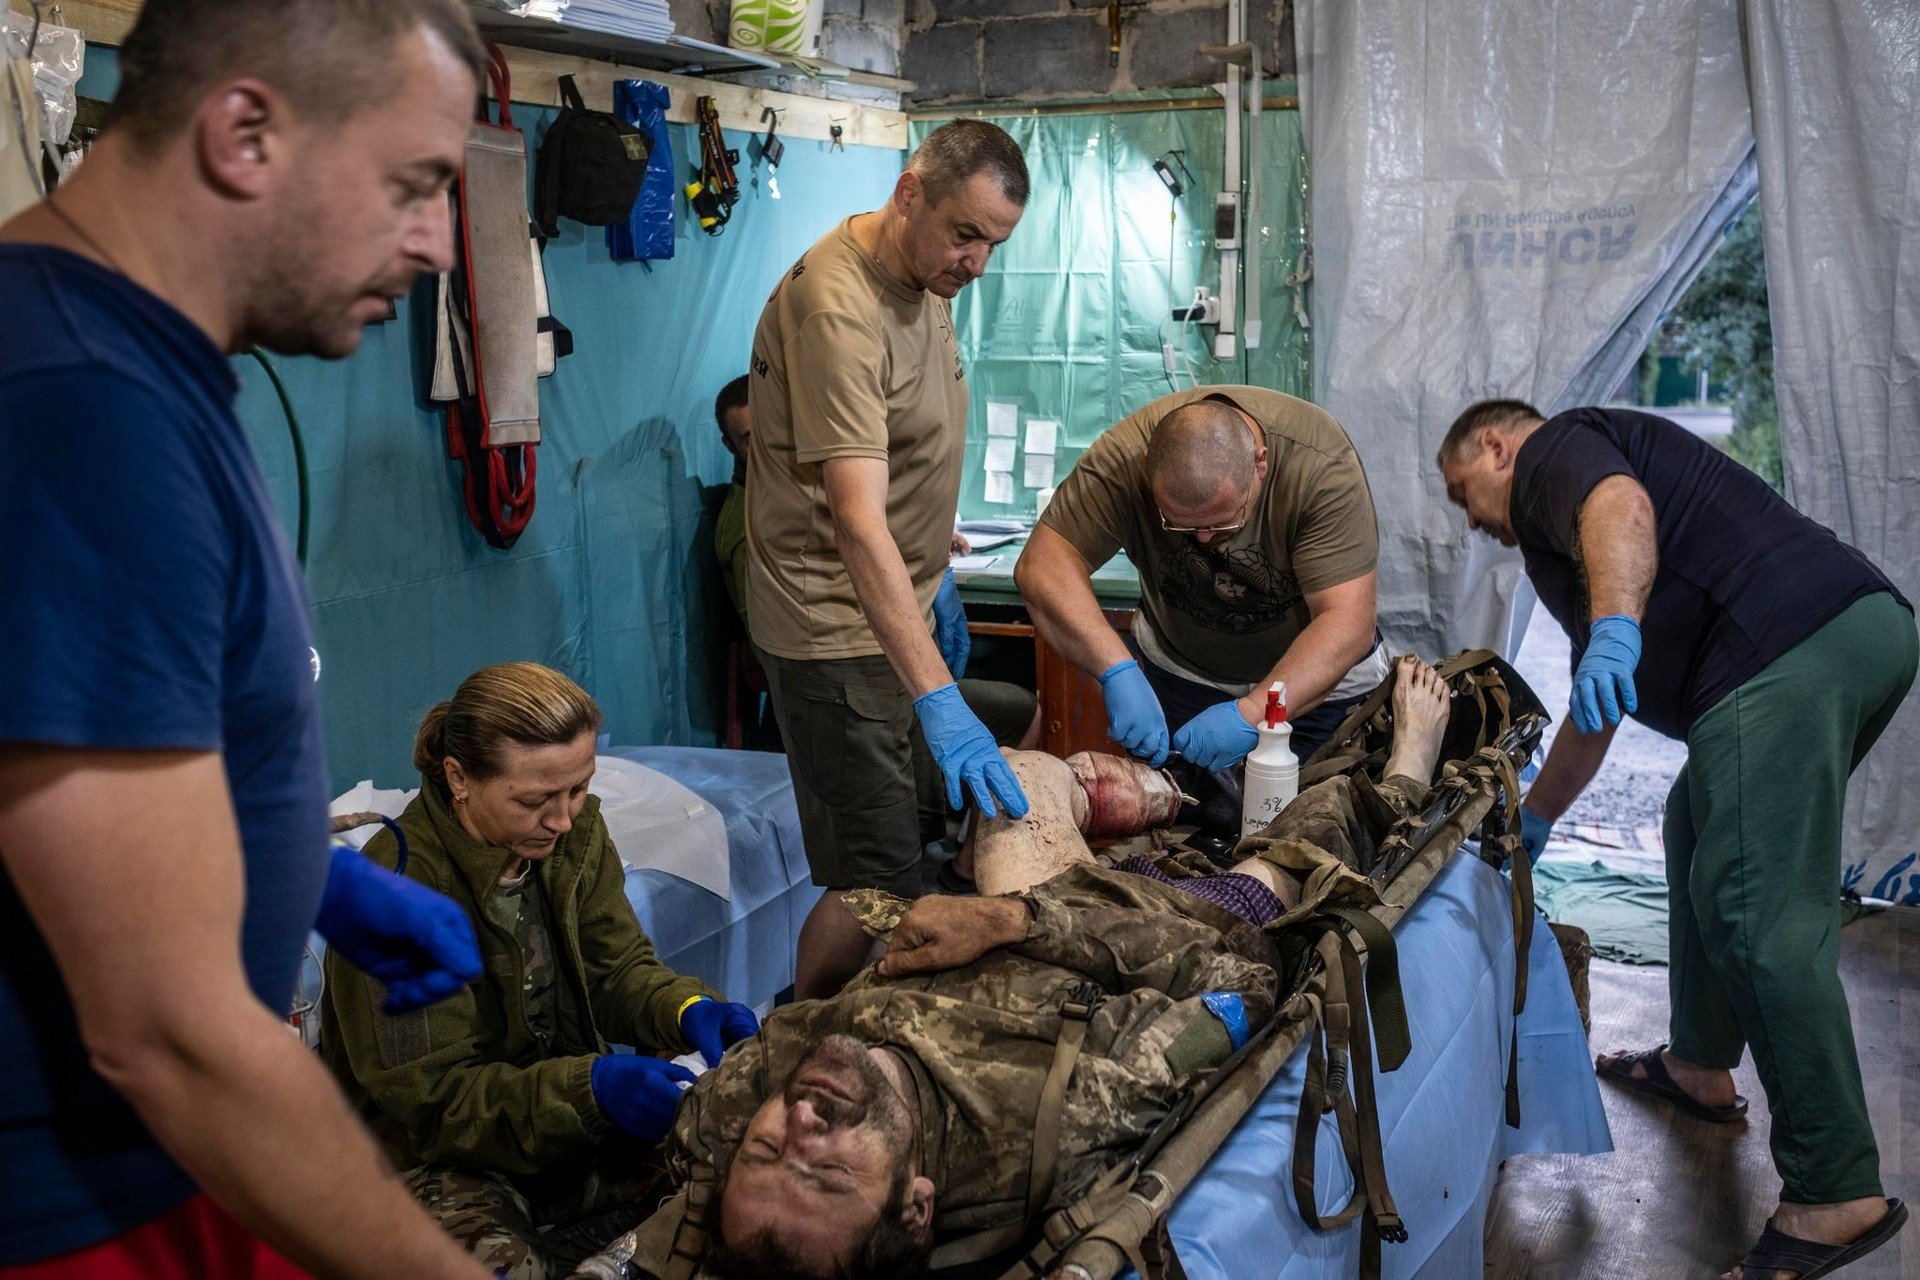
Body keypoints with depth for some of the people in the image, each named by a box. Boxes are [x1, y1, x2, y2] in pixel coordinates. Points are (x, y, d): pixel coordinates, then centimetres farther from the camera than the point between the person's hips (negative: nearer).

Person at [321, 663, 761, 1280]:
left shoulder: (576, 832, -2)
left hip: (573, 1111, 7)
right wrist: (590, 1089, -35)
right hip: (440, 1152, -6)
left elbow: (616, 969, 4)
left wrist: (686, 1009, -20)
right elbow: (430, 1096, -21)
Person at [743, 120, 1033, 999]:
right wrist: (936, 697, -38)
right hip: (835, 626, -9)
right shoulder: (836, 308, -25)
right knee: (880, 880, -7)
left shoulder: (927, 276, 6)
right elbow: (857, 517, -33)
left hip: (896, 603, 10)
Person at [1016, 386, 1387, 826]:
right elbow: (1043, 564, -32)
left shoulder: (1323, 464, -31)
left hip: (1316, 675, -1)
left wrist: (1251, 713, -45)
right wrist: (1118, 670, -45)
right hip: (1177, 666, 2)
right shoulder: (1122, 456, -27)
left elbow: (1347, 624, -34)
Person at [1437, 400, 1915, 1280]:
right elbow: (1593, 710, 42)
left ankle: (1836, 1193, -12)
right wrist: (1532, 818, 49)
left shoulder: (1551, 451, 9)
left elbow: (1621, 507, -18)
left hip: (1788, 645, -11)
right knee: (1700, 826, 27)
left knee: (1757, 912, -13)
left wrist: (1614, 626, -35)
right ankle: (1700, 1066, 35)